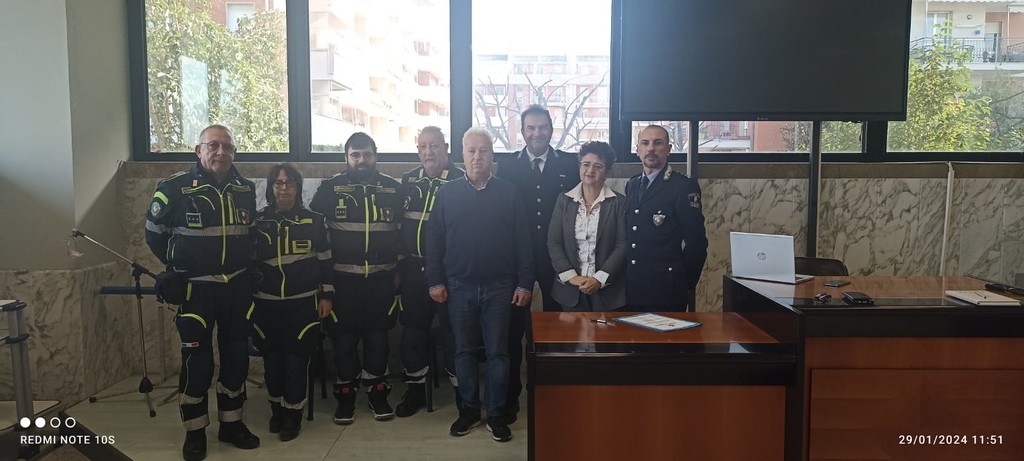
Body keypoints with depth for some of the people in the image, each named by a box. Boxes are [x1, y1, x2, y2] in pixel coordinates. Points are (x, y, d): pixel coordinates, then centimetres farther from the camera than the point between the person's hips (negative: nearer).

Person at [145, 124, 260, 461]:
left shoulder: (245, 189, 4)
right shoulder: (175, 188, -9)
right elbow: (154, 233, 1)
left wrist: (245, 263, 9)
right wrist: (179, 269, 2)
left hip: (238, 286, 4)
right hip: (196, 288, -4)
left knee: (236, 355, 11)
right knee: (197, 359, 1)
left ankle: (231, 423, 26)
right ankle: (195, 431, 16)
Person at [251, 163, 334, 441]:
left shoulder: (314, 221, 1)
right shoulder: (258, 221, 5)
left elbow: (325, 261, 4)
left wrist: (327, 295, 0)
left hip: (303, 303, -2)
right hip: (267, 304, 2)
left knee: (296, 359, -1)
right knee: (272, 359, 8)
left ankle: (293, 414, 12)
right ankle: (277, 409, 25)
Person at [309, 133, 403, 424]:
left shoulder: (393, 188, 6)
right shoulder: (330, 188, 1)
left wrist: (399, 271, 7)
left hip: (381, 277, 1)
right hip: (343, 277, -1)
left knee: (377, 335, 8)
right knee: (344, 335, 6)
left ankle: (377, 392, 22)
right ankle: (345, 395, 19)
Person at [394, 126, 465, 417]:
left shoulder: (460, 181, -6)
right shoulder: (408, 181, 9)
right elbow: (399, 222, 15)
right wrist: (399, 263, 13)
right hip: (414, 268, 5)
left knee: (453, 330, 3)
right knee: (413, 328, 11)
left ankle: (462, 390, 17)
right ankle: (415, 389, 25)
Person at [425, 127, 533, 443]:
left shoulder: (509, 193, 1)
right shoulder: (447, 193, 3)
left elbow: (523, 242, -1)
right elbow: (434, 241, 3)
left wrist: (525, 284, -5)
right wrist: (436, 281, -3)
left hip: (499, 287, -1)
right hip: (459, 287, 1)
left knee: (497, 352, 5)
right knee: (464, 351, 11)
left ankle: (496, 414, 17)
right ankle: (469, 410, 24)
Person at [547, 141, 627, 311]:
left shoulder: (619, 202, 0)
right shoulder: (564, 200, 6)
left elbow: (623, 245, -4)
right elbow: (553, 242, 2)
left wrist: (599, 279, -12)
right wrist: (571, 276, -8)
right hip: (570, 289, 2)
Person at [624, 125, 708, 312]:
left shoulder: (684, 187, -9)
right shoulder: (631, 185, 12)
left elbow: (696, 243, -9)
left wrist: (686, 287, -4)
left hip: (666, 291, -5)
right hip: (631, 290, 6)